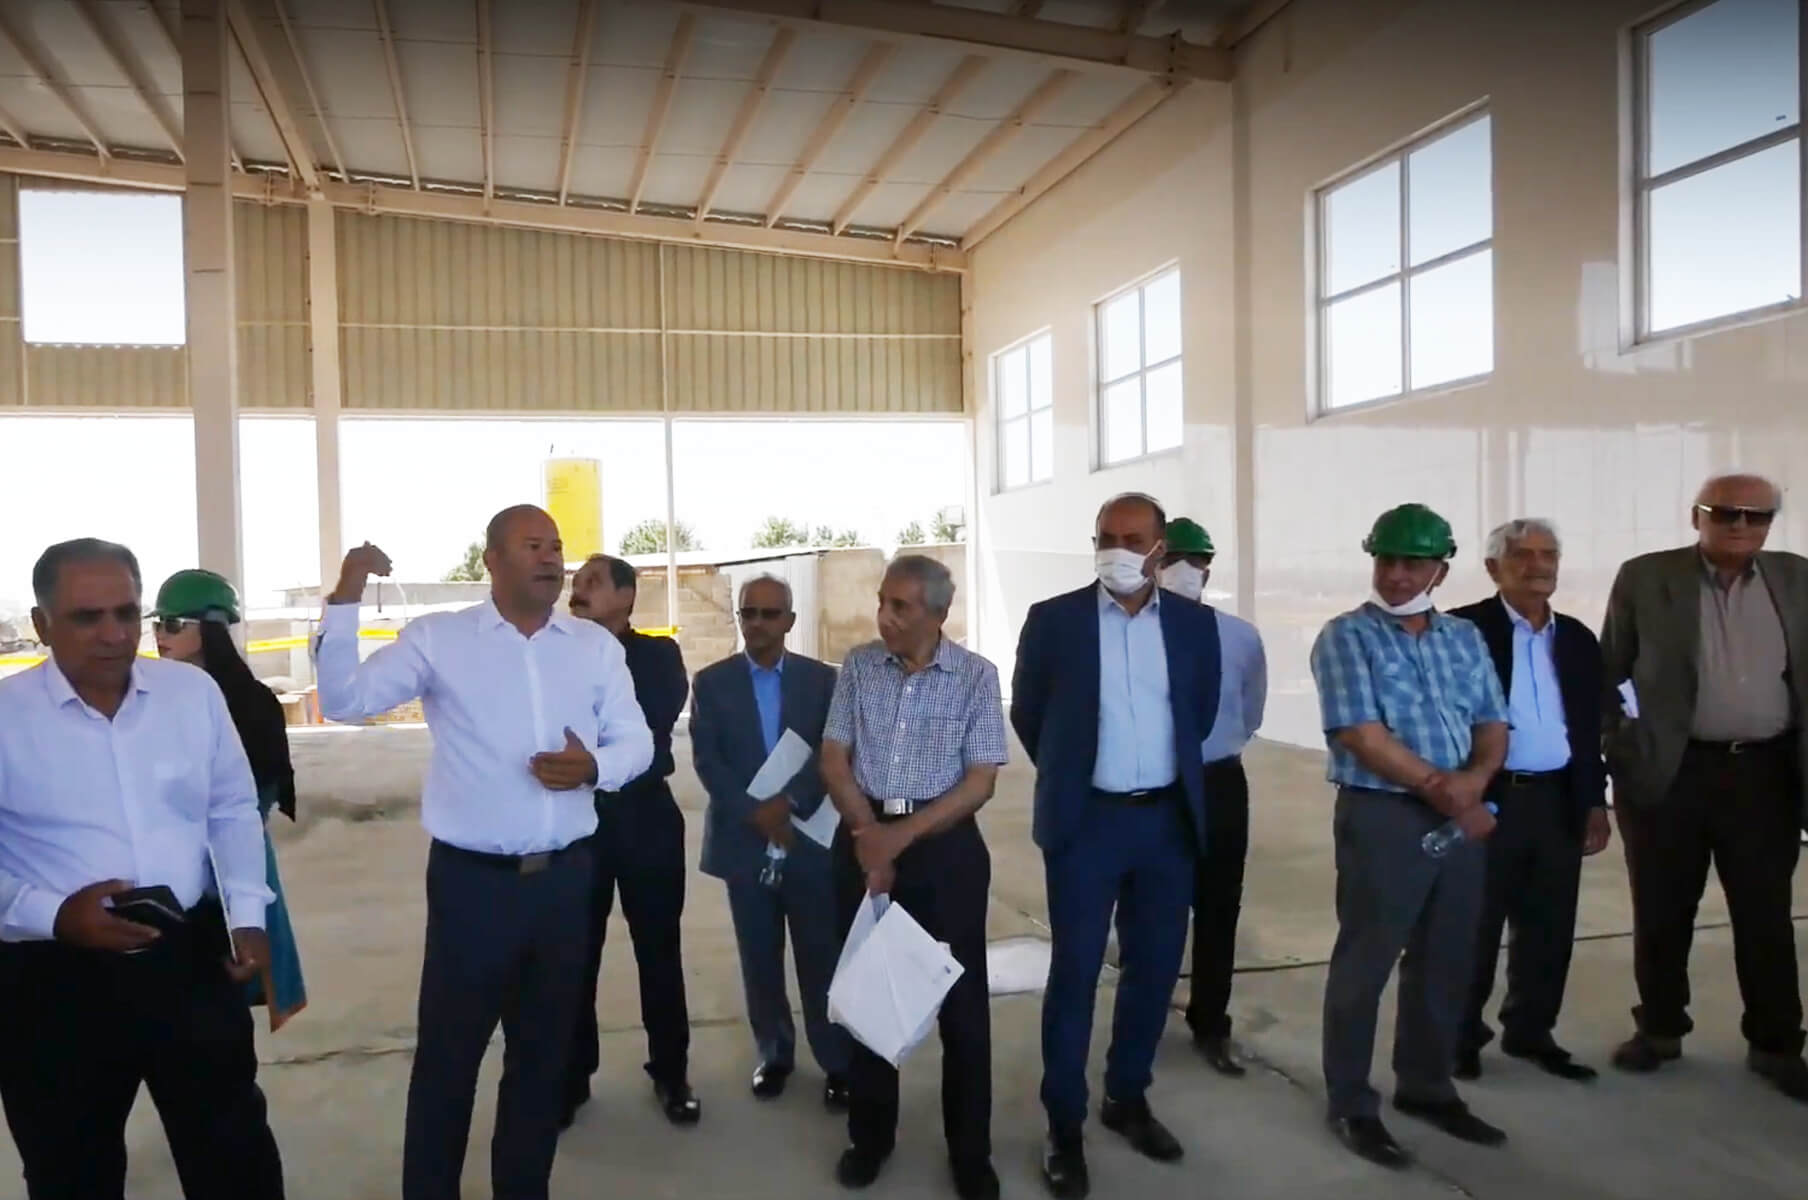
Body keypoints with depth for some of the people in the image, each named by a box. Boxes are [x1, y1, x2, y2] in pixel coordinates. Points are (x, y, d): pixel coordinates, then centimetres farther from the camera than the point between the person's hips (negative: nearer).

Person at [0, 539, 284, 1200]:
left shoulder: (194, 691, 1)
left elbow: (233, 809, 10)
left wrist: (247, 914, 3)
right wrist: (54, 916, -21)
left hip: (190, 956, 2)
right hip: (56, 979, -2)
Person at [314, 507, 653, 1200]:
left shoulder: (597, 646, 6)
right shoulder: (436, 639, -2)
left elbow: (636, 740, 7)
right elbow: (344, 700, -8)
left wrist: (595, 767, -14)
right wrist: (345, 600, -18)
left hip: (565, 879, 3)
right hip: (472, 881, -3)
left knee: (544, 1054, 17)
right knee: (448, 1055, 7)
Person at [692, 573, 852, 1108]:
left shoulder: (822, 679, 3)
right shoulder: (711, 682, 4)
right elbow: (706, 760, -4)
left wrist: (790, 802, -16)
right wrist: (755, 812, -16)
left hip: (811, 840, -1)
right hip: (745, 843, 1)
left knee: (822, 959, 2)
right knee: (760, 961, 10)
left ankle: (838, 1063, 14)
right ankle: (773, 1055, 26)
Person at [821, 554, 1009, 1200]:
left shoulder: (976, 675, -7)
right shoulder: (858, 666, 1)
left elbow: (981, 780, -9)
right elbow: (833, 758, 2)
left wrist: (901, 836, -14)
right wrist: (868, 833, -11)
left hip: (943, 843, -2)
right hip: (863, 839, 2)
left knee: (961, 998, 4)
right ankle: (870, 1136, 29)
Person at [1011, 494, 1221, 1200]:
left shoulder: (1194, 623, 2)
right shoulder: (1054, 619, -6)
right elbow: (1027, 712, 4)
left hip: (1168, 820, 3)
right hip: (1087, 821, -3)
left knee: (1155, 968, 12)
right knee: (1074, 973, 2)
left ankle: (1127, 1098, 32)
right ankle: (1064, 1126, 15)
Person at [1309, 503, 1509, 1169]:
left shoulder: (1465, 638, 13)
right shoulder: (1347, 637, -6)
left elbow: (1492, 724, 8)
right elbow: (1363, 735, -14)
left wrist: (1472, 779, -12)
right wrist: (1437, 786, -14)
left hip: (1461, 817, 6)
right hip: (1382, 817, -6)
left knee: (1446, 963, 15)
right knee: (1364, 964, 2)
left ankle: (1426, 1087, 31)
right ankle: (1352, 1105, 15)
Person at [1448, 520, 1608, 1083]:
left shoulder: (1577, 638, 11)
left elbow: (1589, 729, 15)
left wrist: (1594, 803, 11)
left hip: (1558, 801, 6)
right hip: (1487, 799, -5)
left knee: (1549, 927, 13)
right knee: (1473, 927, 4)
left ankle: (1530, 1030, 28)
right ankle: (1461, 1035, 18)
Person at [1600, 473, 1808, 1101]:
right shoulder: (1645, 579, -2)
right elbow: (1608, 672, 2)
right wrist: (1619, 745, -1)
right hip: (1669, 771, -1)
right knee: (1661, 913, 10)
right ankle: (1660, 1028, 26)